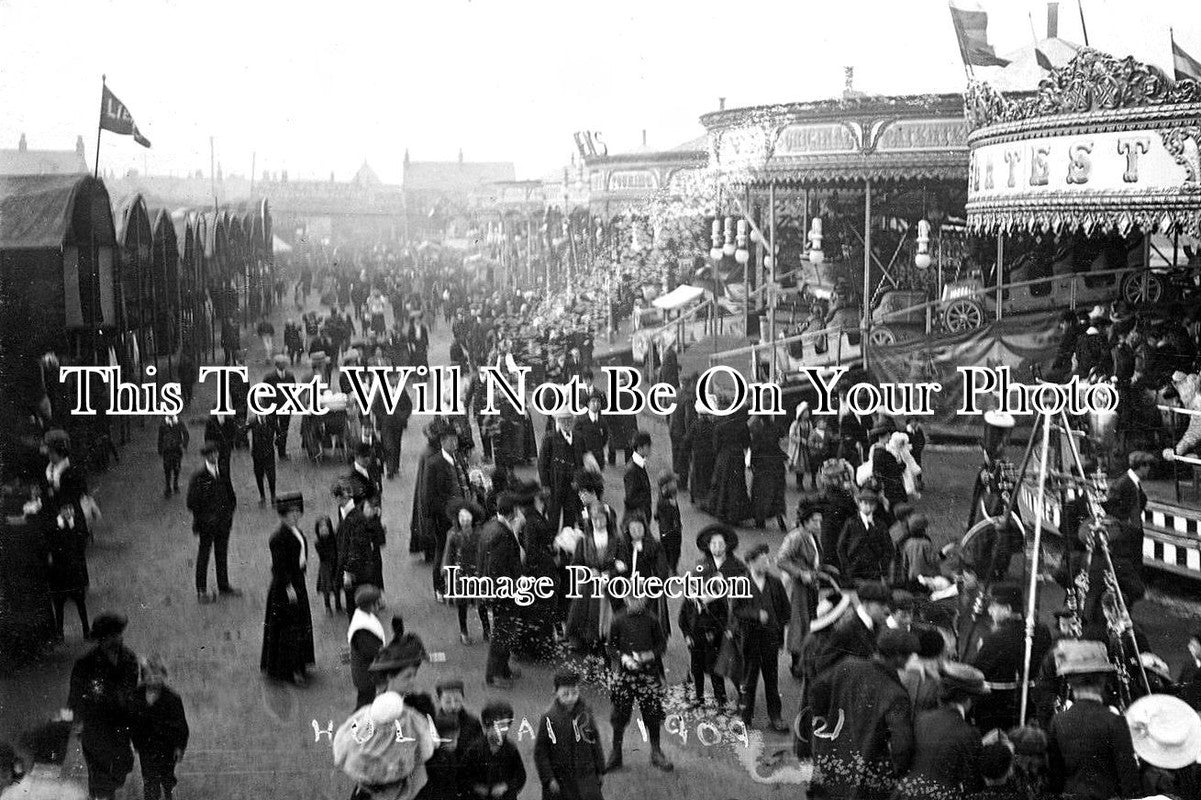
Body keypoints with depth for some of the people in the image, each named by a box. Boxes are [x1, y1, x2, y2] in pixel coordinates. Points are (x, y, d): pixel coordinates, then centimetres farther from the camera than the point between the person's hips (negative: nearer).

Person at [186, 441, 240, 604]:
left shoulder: (223, 473, 5)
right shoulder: (199, 477, -12)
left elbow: (231, 495, 14)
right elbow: (192, 502, -11)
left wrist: (229, 512, 3)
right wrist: (205, 517, -12)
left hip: (223, 523, 5)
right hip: (207, 524, -5)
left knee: (222, 554, 14)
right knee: (204, 556, 6)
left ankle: (224, 586, 27)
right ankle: (201, 591, 14)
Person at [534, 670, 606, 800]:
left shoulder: (585, 714, -4)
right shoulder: (548, 719, -12)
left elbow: (596, 744, 7)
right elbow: (540, 752, -7)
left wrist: (600, 771, 10)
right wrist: (549, 779, -10)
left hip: (586, 778, 2)